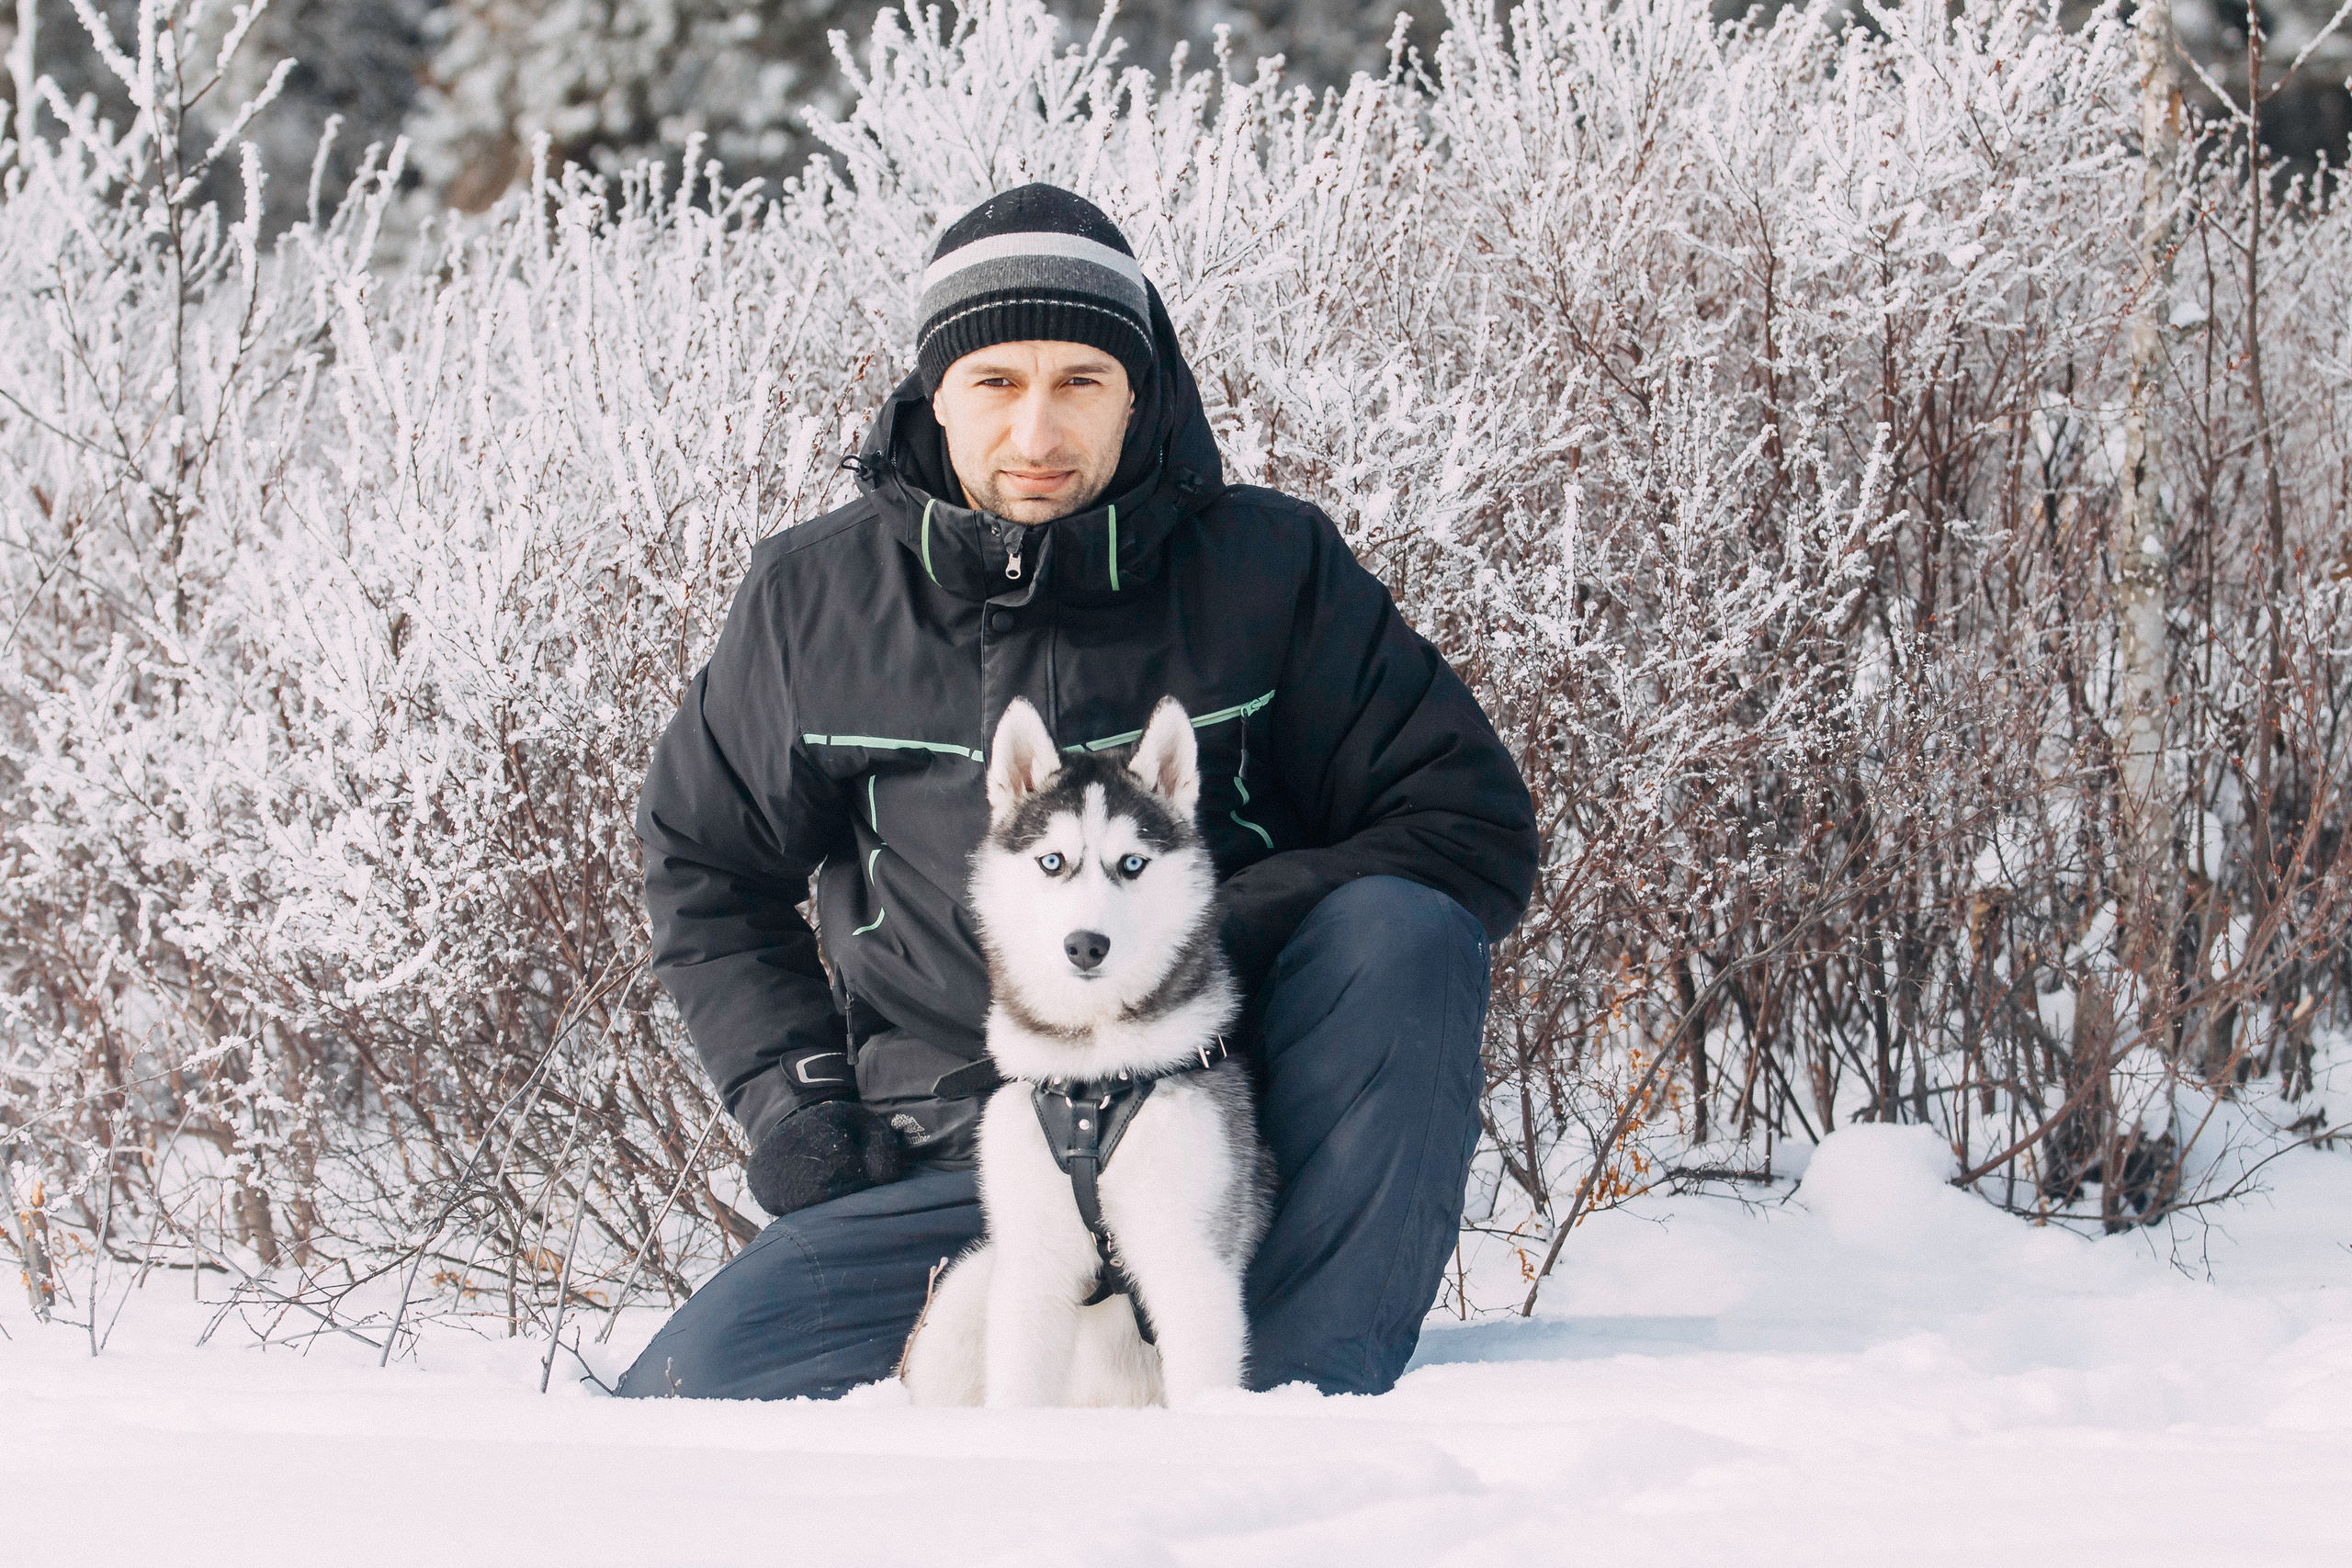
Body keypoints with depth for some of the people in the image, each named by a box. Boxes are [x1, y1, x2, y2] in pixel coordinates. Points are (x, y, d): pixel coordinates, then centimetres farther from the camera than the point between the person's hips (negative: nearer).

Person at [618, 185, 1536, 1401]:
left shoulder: (1267, 568, -2)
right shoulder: (816, 598, 3)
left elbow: (1475, 827, -5)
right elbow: (704, 864, 19)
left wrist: (1210, 940, -18)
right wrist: (788, 1091, 3)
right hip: (957, 1156, 1)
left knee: (1400, 930, -29)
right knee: (694, 1394, -19)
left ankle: (1298, 1397, -25)